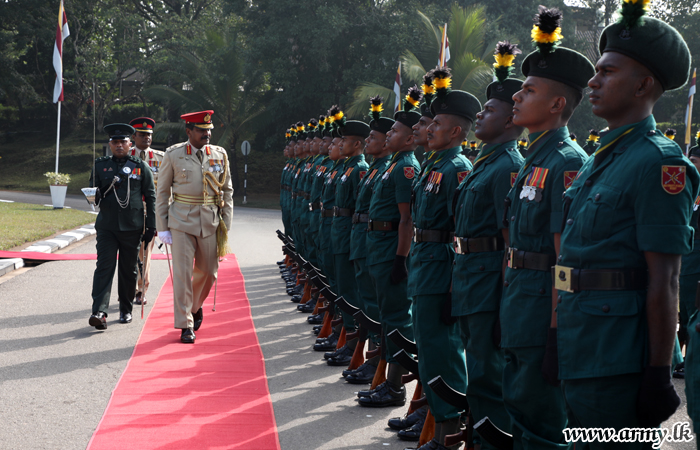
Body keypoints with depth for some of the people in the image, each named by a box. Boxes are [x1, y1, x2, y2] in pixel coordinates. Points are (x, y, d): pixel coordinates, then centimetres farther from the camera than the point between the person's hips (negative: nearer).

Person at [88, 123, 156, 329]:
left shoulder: (141, 167, 4)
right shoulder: (100, 165, 8)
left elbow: (150, 197, 5)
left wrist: (151, 227, 1)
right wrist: (96, 195, -14)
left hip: (132, 227, 0)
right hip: (107, 226, 0)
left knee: (129, 270, 8)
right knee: (104, 267, -11)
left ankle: (126, 310, 23)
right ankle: (99, 312, -18)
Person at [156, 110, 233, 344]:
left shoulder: (220, 155, 5)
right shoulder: (173, 154, -2)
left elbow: (227, 191, 10)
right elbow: (163, 191, 2)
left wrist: (226, 224, 4)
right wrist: (162, 227, -1)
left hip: (210, 222, 3)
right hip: (181, 221, -3)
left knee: (208, 272, 8)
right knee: (182, 273, -6)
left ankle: (195, 306, 37)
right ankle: (186, 325, 2)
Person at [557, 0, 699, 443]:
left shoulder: (658, 162, -15)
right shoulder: (601, 157, 14)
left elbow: (665, 281, -18)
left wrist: (659, 374, -19)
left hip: (617, 359, -9)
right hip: (579, 352, 9)